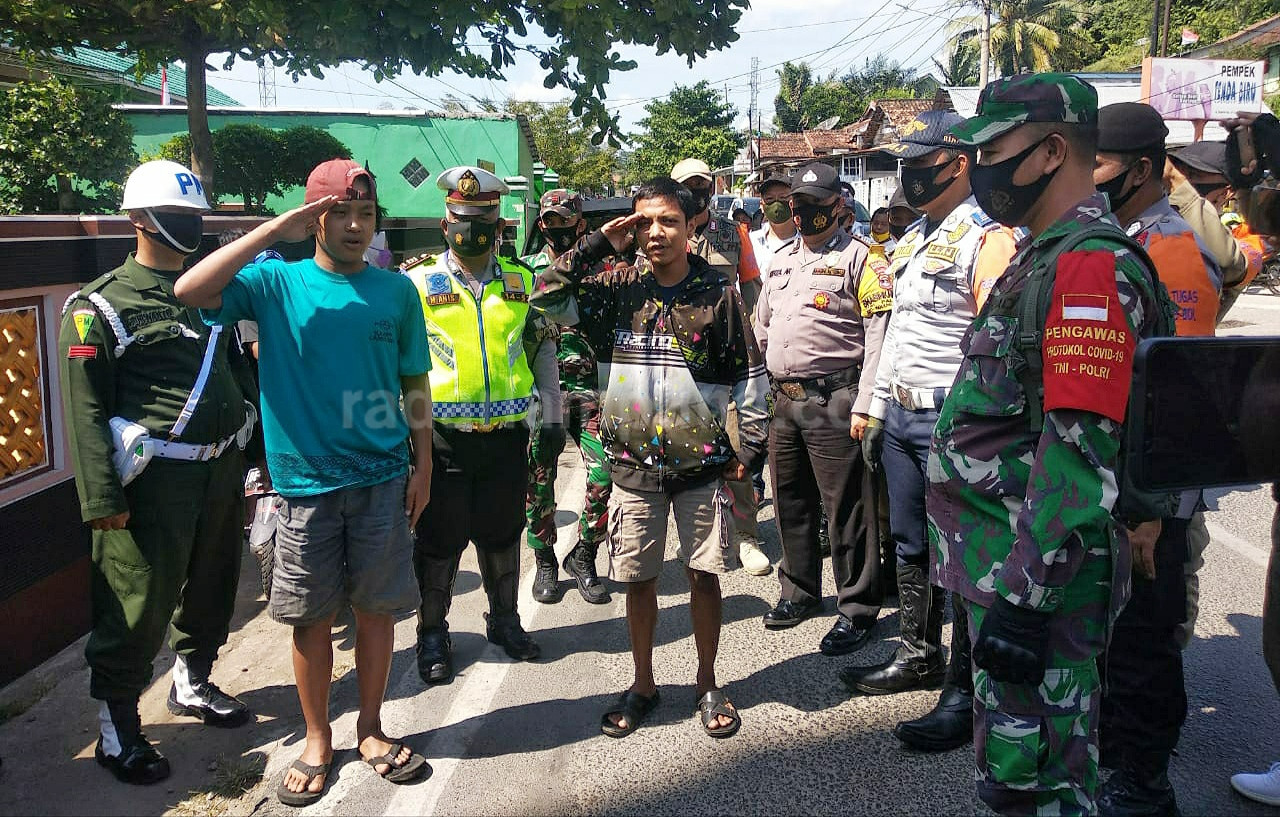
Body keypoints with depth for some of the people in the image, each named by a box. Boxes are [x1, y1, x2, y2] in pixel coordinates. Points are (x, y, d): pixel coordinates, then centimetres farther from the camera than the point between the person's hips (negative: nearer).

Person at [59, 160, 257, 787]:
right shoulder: (101, 306, -7)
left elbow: (240, 375, 18)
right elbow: (86, 410, -11)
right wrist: (102, 497, -16)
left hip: (222, 468, 7)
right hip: (155, 477, -7)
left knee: (213, 583, 19)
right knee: (138, 605, 0)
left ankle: (192, 682, 40)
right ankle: (117, 727, 17)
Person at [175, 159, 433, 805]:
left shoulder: (396, 291, 4)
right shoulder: (276, 282, -2)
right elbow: (190, 290, -19)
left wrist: (423, 464, 7)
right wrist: (277, 230, -18)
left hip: (382, 478, 2)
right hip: (305, 482, -1)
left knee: (376, 608, 10)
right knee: (311, 618, 9)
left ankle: (371, 729, 29)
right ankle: (317, 739, 27)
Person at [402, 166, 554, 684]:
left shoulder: (519, 282, 6)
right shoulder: (418, 283, -2)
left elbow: (543, 349, 13)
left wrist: (552, 415, 8)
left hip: (507, 434, 3)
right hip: (444, 437, -2)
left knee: (502, 533, 15)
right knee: (440, 539, 7)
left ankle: (504, 619, 34)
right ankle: (432, 633, 24)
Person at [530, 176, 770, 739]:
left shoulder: (718, 294, -3)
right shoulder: (619, 287, 2)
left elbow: (750, 375, 1)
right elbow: (548, 298, -7)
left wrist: (750, 447, -1)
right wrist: (599, 244, -9)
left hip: (700, 462, -1)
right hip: (633, 463, 1)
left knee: (704, 575, 7)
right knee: (638, 581, 11)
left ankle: (707, 683, 27)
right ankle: (642, 685, 29)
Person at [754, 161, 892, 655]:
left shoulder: (857, 258, -4)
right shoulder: (780, 261, 18)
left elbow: (879, 336, -11)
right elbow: (762, 327, 26)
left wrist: (864, 406, -17)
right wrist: (767, 386, 15)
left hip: (833, 401, -7)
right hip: (784, 400, 7)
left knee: (846, 507, -2)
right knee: (792, 502, 16)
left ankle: (857, 609, 11)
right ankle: (800, 590, 31)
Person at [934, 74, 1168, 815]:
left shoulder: (1090, 266, -18)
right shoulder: (1045, 260, 15)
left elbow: (1078, 452, -25)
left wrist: (1025, 595, -25)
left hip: (1040, 576, -10)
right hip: (1007, 561, 10)